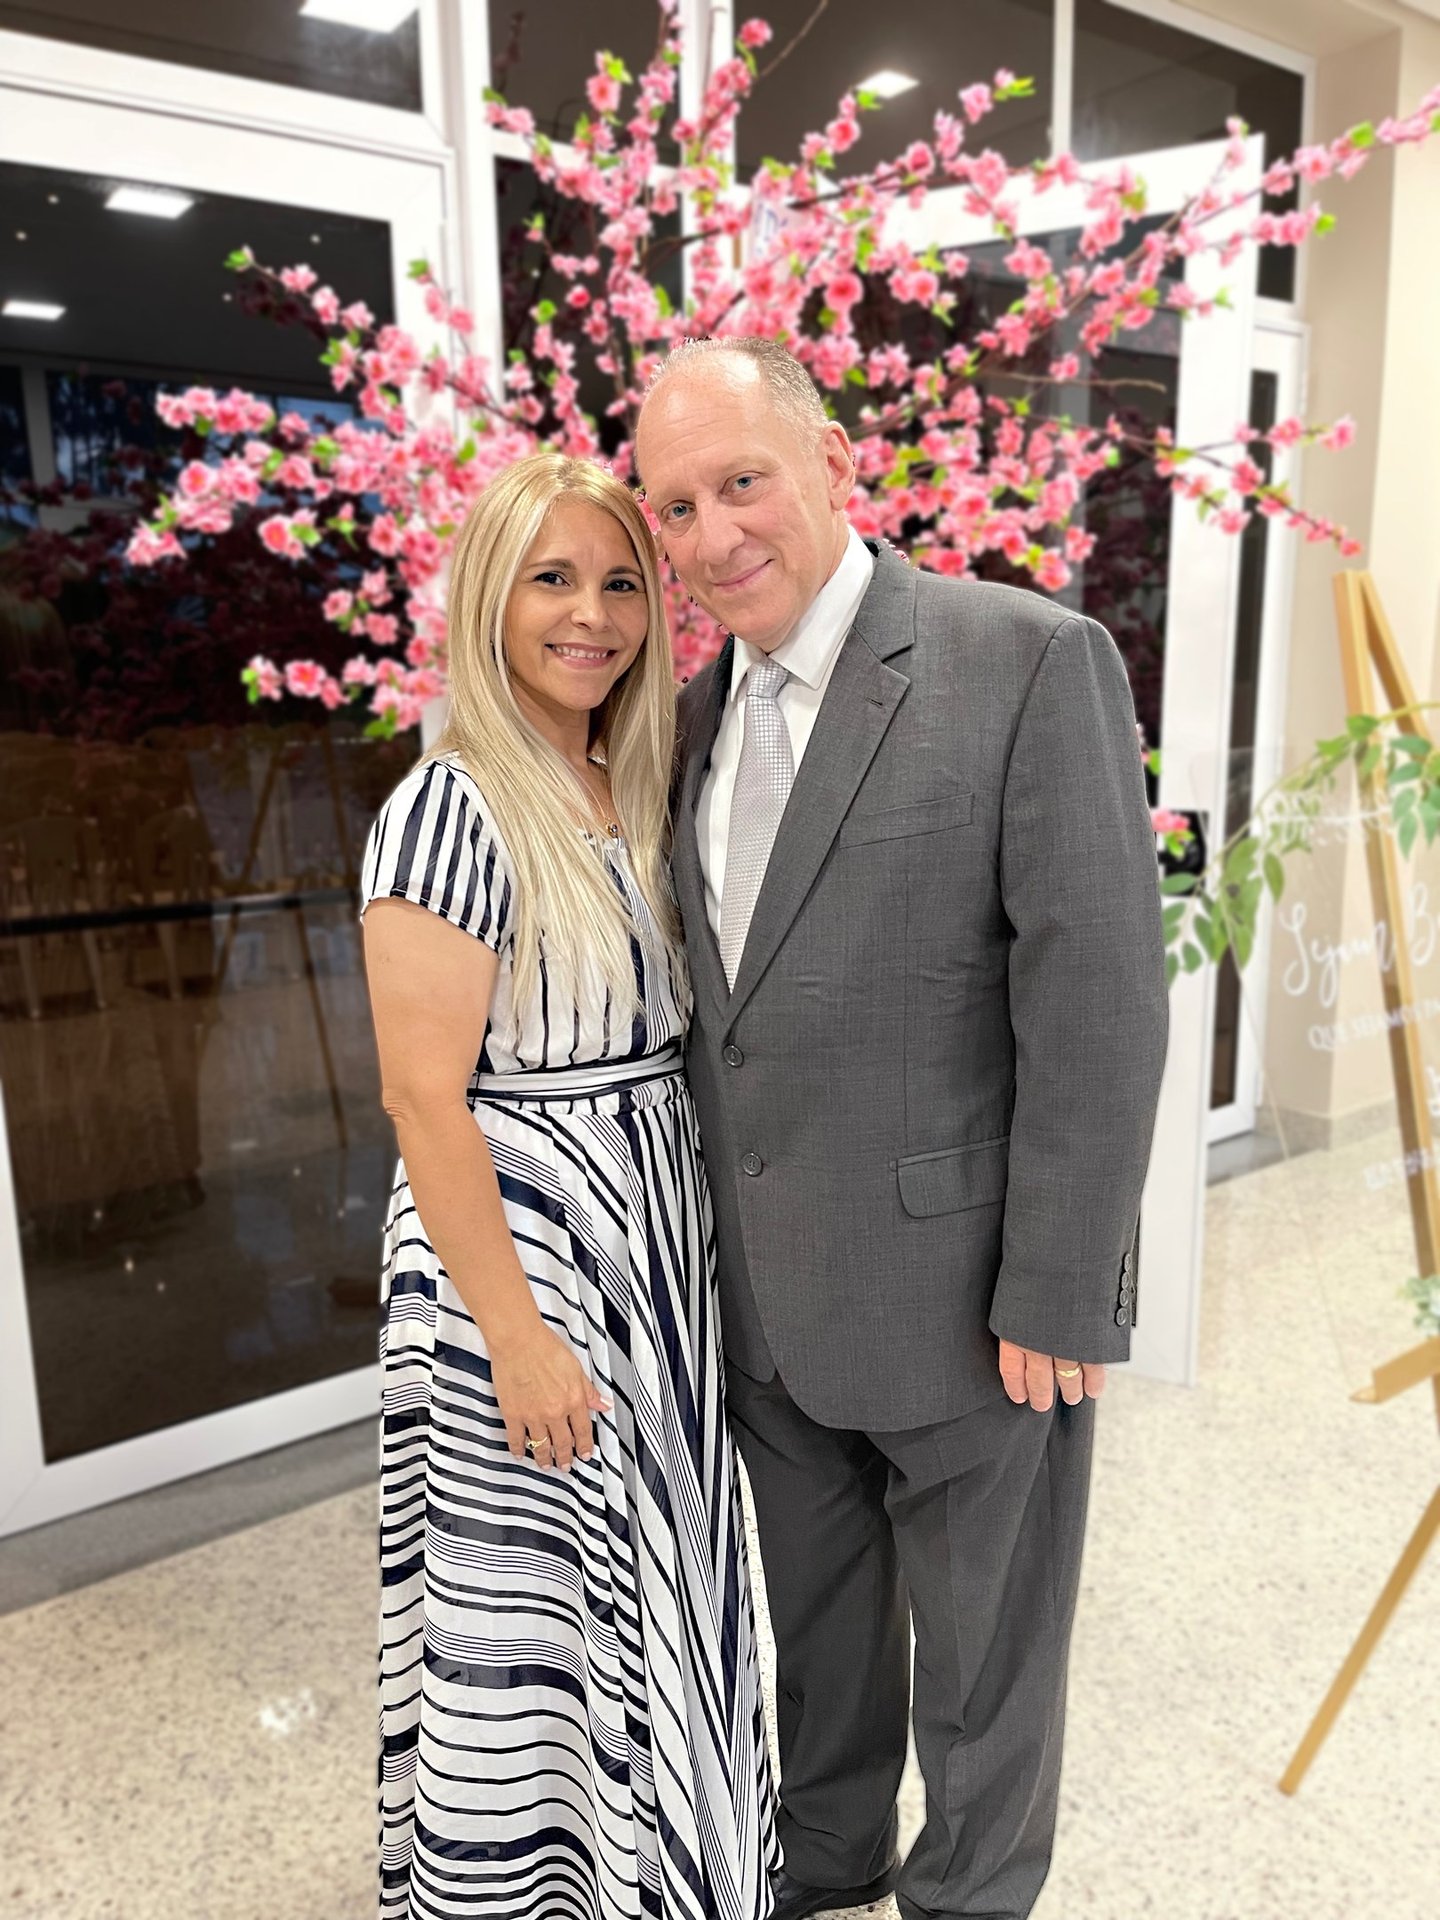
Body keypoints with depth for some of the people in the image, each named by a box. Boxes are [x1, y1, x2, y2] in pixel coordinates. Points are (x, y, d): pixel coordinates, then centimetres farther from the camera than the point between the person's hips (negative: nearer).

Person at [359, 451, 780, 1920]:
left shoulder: (634, 792, 7)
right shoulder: (451, 809, -17)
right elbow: (425, 1098, -19)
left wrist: (676, 1237, 9)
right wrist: (517, 1335, -18)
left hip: (655, 1243, 8)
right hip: (514, 1245, -8)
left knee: (649, 1586, 22)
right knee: (525, 1607, 9)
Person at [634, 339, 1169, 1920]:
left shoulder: (1031, 660, -14)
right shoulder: (700, 708, 6)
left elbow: (1099, 999, -17)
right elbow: (719, 997, 10)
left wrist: (1057, 1292, -17)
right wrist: (719, 1245, 8)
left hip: (962, 1289, -6)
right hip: (771, 1296, 6)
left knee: (981, 1647, 18)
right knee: (817, 1618, 26)